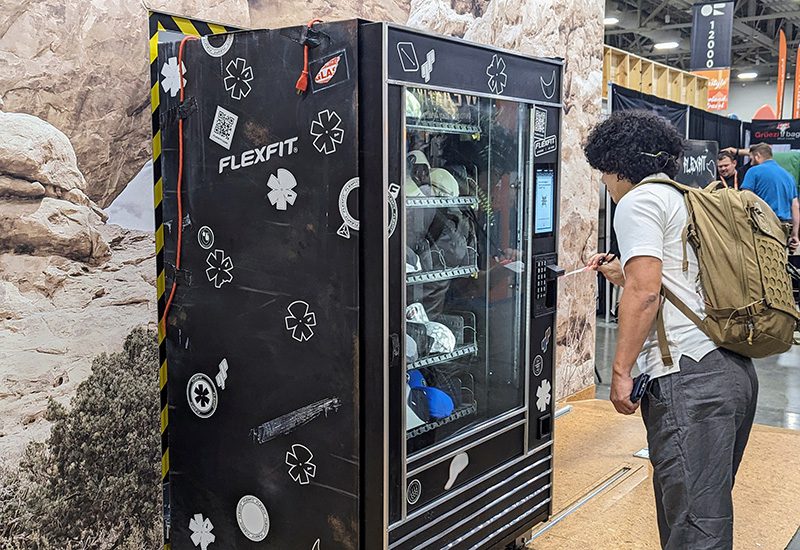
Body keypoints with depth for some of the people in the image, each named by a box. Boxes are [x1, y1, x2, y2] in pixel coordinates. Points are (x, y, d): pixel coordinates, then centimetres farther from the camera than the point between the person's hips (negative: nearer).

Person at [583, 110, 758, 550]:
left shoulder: (637, 202, -3)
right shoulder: (686, 200, 24)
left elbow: (645, 293, -15)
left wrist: (621, 372, -12)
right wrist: (622, 275, 37)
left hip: (689, 377, -10)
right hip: (735, 369, 10)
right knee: (710, 507, 20)